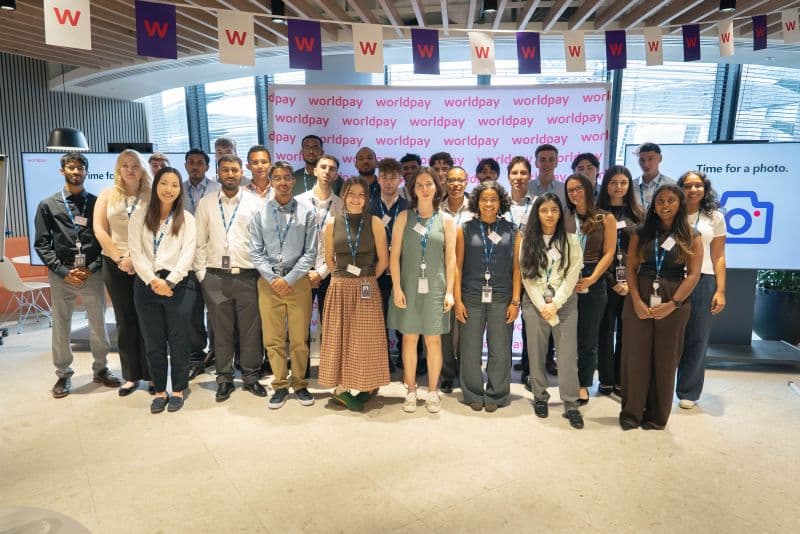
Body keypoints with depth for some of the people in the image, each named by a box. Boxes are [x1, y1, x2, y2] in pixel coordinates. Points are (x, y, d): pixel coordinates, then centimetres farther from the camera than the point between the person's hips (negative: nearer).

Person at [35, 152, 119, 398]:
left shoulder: (97, 203, 5)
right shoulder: (48, 205, 4)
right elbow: (42, 244, 1)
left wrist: (92, 268, -8)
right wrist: (64, 271, -9)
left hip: (92, 274, 0)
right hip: (61, 276, 0)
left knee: (99, 325, 8)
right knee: (61, 327, 7)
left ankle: (100, 369, 25)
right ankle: (63, 374, 22)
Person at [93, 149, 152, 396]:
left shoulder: (152, 195, 2)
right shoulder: (107, 195, 7)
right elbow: (99, 230, 1)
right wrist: (119, 258, -7)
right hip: (116, 264, 2)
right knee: (125, 320, 8)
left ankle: (152, 374, 12)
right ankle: (131, 375, 18)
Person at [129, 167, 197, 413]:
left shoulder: (186, 219, 4)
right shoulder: (139, 216, 6)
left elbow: (187, 253, -5)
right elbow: (136, 252, -2)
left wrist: (169, 281, -16)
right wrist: (153, 281, -14)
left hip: (178, 284, -1)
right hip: (147, 285, 2)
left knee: (178, 340, 4)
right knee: (153, 342, 8)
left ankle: (178, 390, 18)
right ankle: (160, 391, 21)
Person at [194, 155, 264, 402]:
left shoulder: (255, 203, 4)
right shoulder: (206, 204, 8)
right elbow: (199, 242, 8)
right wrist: (201, 273, 2)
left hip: (248, 276, -1)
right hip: (216, 277, 1)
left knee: (250, 330, 5)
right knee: (222, 331, 8)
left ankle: (250, 377, 19)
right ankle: (224, 379, 21)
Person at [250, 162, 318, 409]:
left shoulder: (306, 212, 0)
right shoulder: (260, 213, 4)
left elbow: (310, 252, -3)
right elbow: (256, 252, 3)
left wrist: (288, 279, -9)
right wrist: (273, 279, -8)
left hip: (298, 281, -1)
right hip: (268, 282, 1)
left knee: (299, 339, 5)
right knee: (273, 339, 6)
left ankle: (299, 383, 23)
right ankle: (280, 385, 21)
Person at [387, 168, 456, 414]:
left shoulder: (446, 220, 5)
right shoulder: (404, 217, 4)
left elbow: (451, 258, 4)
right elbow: (394, 255, 1)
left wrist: (449, 291, -2)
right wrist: (397, 288, -7)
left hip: (435, 287, 0)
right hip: (408, 287, 0)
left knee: (433, 340, 5)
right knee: (409, 339, 5)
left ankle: (433, 392, 18)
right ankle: (411, 391, 18)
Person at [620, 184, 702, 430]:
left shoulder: (691, 236, 3)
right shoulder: (641, 233, 6)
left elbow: (693, 274, -4)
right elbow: (631, 268, 1)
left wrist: (672, 304, -13)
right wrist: (637, 301, -11)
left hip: (673, 305, -1)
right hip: (639, 302, 1)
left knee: (665, 360, 8)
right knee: (635, 357, 5)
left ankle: (657, 415, 22)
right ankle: (631, 412, 17)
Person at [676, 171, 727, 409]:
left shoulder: (715, 218, 7)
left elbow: (718, 257, 5)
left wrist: (720, 291, -2)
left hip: (702, 281, 1)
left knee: (696, 338, 7)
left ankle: (688, 392, 21)